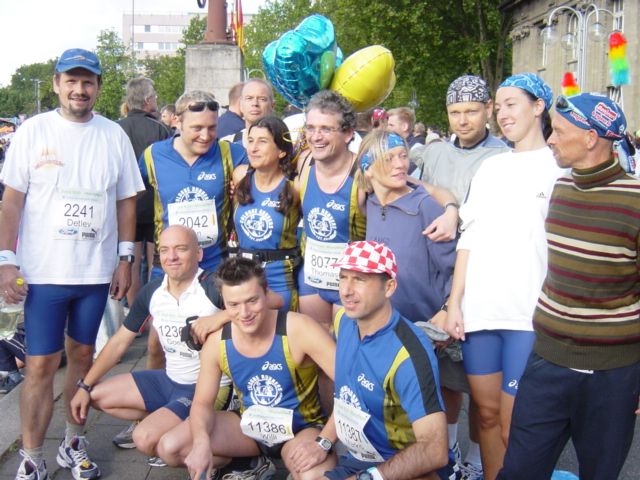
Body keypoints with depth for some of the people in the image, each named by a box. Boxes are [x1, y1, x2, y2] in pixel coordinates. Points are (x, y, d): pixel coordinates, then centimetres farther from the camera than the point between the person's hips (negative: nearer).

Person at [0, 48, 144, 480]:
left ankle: (73, 444, 27)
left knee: (83, 356, 12)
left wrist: (126, 258, 5)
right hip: (44, 271, -2)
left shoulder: (114, 135, 5)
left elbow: (126, 200, 9)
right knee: (41, 364, 0)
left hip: (96, 271, 2)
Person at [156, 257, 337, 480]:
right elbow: (202, 402, -2)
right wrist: (202, 442, -25)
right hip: (250, 426, 5)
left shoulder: (298, 329, -25)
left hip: (301, 429, -5)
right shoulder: (218, 343, -11)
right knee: (170, 448, -9)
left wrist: (323, 442, -36)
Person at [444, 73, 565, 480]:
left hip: (530, 313, -4)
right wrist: (455, 303, 8)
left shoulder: (559, 167, 1)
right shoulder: (491, 167, 16)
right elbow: (469, 238, 14)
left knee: (515, 427, -3)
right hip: (480, 308, 5)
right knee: (487, 412, 11)